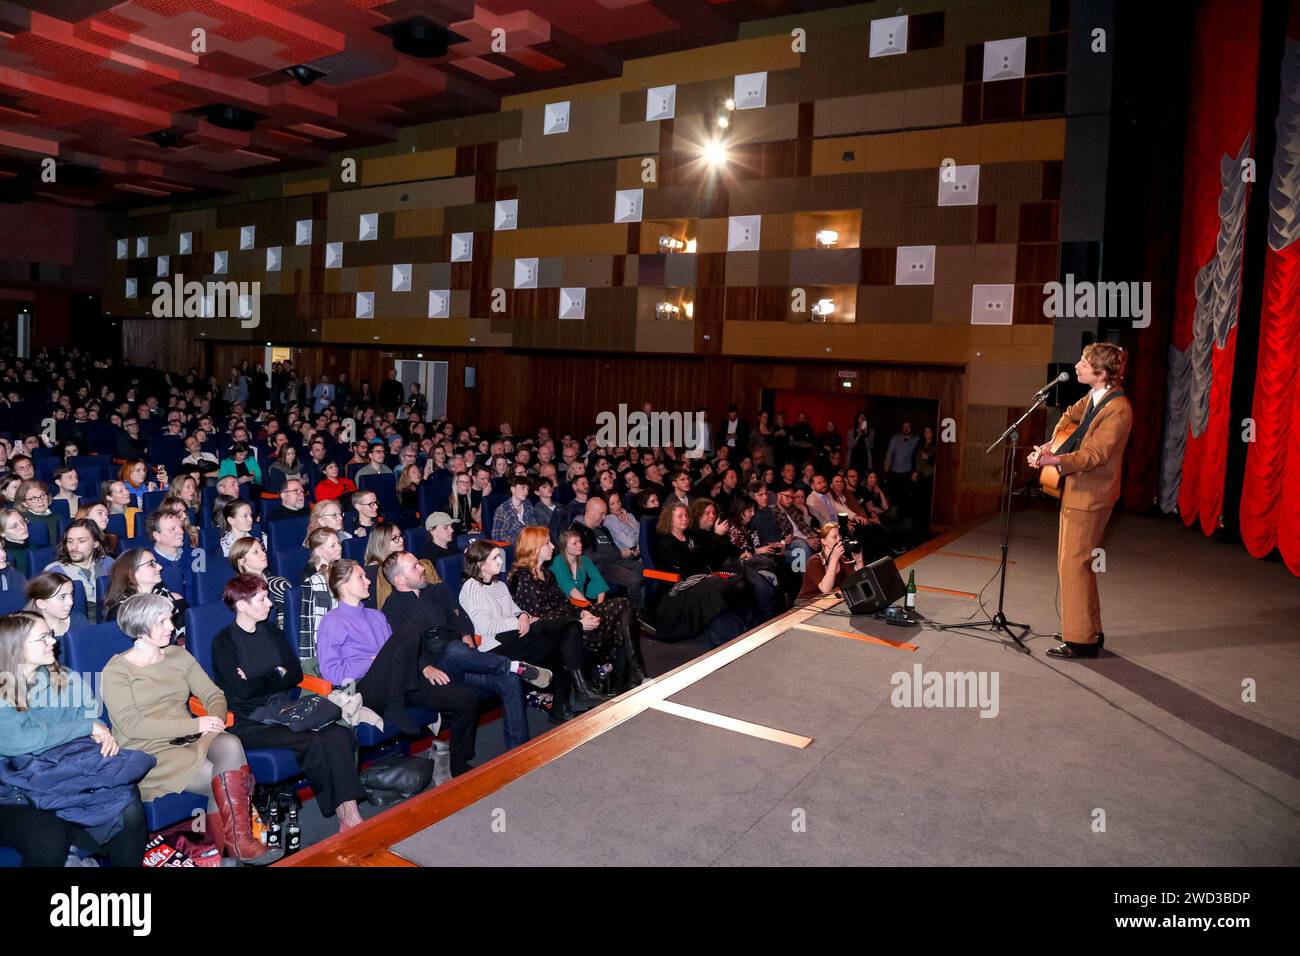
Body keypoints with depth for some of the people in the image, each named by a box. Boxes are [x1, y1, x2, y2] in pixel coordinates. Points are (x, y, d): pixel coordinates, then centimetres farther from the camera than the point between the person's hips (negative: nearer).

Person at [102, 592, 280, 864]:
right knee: (225, 781, -26)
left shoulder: (178, 655, 13)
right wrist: (195, 724, -20)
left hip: (189, 739, 5)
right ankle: (235, 843, -7)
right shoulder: (117, 670, -4)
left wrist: (215, 720, -13)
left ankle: (238, 841, -25)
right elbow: (131, 725, -15)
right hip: (146, 752, -4)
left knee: (230, 744, -30)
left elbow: (213, 694, 11)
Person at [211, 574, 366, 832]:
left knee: (340, 734, -24)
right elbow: (241, 691, -14)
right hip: (249, 723, -5)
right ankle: (347, 815, -15)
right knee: (316, 743, -29)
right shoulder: (224, 642, -2)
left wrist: (261, 682, -4)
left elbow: (296, 674, 9)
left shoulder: (272, 632, 16)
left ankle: (350, 813, -28)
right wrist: (278, 676, -2)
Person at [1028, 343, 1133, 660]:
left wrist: (1054, 460, -38)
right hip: (1076, 489, 10)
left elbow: (1096, 454, -26)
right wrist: (1053, 442, 11)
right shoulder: (1094, 396, 7)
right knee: (1077, 562, 17)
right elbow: (1072, 415, 26)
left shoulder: (1117, 410, -21)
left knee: (1073, 563, -6)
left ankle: (1081, 640, 3)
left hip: (1090, 496, -10)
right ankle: (1089, 631, 29)